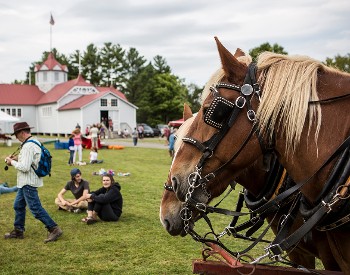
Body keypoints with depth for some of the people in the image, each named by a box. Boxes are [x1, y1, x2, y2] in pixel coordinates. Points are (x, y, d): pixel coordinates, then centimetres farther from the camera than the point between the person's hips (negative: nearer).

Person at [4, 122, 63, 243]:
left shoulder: (28, 146, -21)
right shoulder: (35, 142, 11)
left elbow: (24, 167, -25)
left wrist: (12, 162, -11)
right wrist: (17, 159, 8)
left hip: (28, 182, -11)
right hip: (26, 182, 11)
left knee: (35, 208, -8)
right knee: (18, 205, 18)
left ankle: (54, 229, -5)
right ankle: (18, 231, 28)